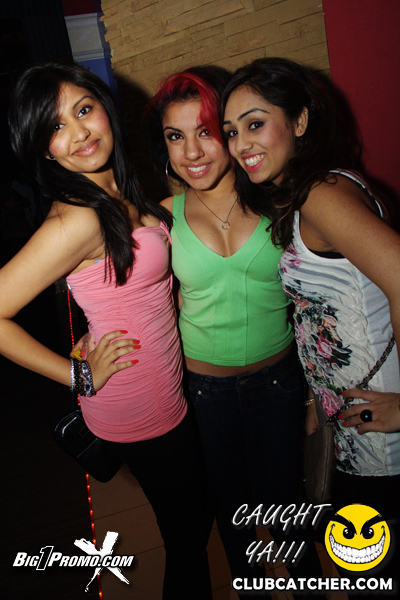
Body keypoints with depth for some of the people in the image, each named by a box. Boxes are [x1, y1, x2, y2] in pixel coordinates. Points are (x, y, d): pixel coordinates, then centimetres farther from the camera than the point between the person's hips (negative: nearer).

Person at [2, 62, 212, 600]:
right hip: (141, 414, -8)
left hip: (169, 391, 8)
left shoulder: (121, 194, 1)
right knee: (186, 532, 16)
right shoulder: (76, 219, -25)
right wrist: (80, 376, -17)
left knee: (191, 522, 27)